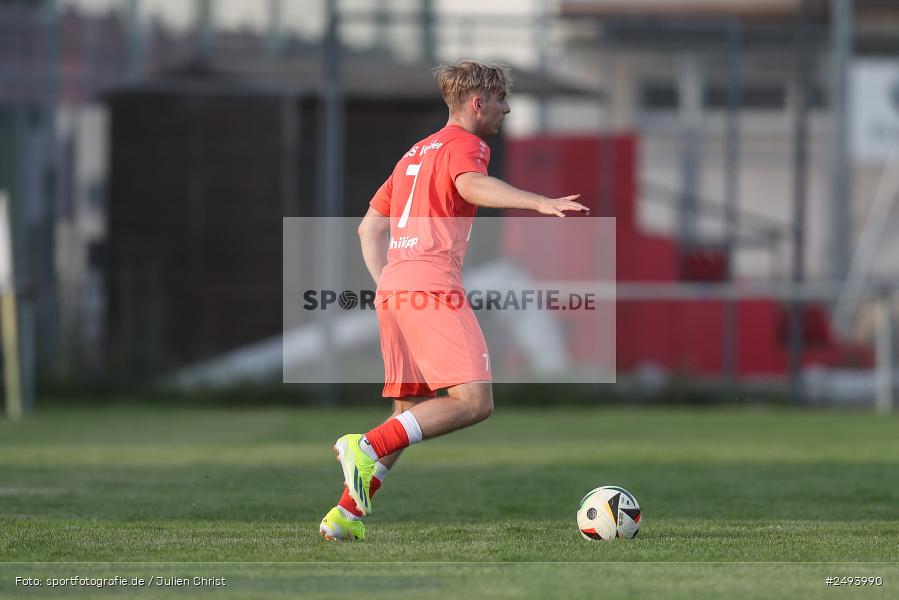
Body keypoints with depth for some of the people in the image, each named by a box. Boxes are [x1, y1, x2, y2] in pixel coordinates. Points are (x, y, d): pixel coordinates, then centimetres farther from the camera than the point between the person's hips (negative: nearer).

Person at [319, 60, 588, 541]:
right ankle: (366, 447, -26)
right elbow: (472, 185, -24)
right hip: (434, 289, -9)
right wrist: (539, 202, -36)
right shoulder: (465, 145, 1)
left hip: (392, 288, 9)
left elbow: (370, 228, 29)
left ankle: (346, 514, 5)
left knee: (414, 415, 14)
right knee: (474, 401, -15)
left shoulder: (415, 153, 28)